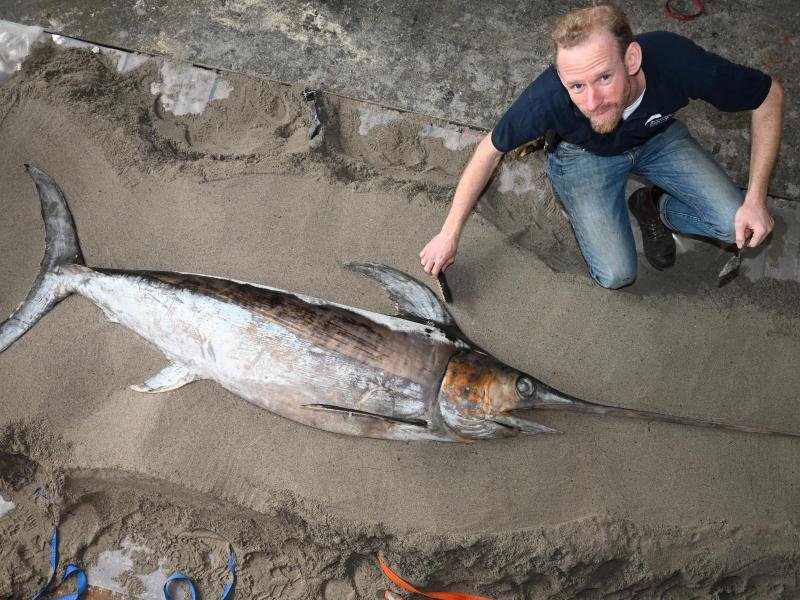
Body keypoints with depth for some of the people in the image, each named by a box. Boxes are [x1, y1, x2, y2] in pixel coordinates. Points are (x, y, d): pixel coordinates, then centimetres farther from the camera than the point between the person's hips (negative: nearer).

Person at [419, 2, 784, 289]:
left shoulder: (676, 60, -39)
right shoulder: (549, 97, -41)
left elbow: (770, 95, -20)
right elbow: (491, 150, -21)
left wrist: (755, 199, -24)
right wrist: (449, 235, -17)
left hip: (657, 138, 2)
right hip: (586, 156, -1)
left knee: (738, 226, -16)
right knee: (616, 275, -13)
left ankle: (655, 208, 14)